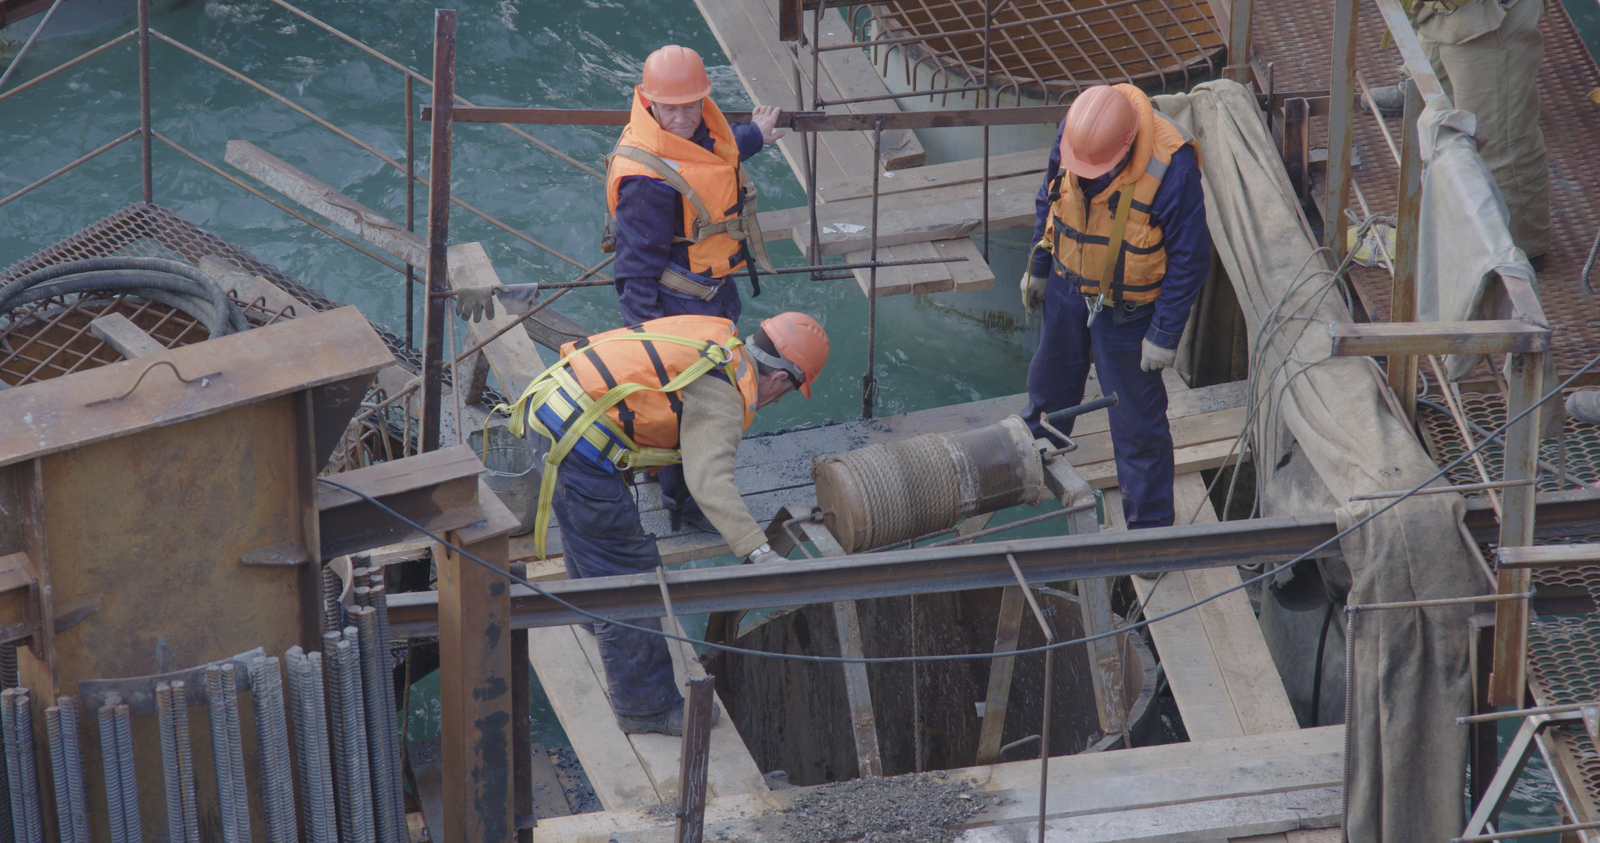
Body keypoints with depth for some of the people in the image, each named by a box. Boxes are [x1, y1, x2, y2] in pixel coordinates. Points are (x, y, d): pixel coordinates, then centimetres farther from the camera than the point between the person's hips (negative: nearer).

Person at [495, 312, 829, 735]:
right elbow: (709, 482, -28)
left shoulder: (717, 336, 12)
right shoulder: (721, 398, -16)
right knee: (626, 576, 0)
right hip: (577, 449, -10)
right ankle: (645, 707, 9)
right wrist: (760, 552, -32)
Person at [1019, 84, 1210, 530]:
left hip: (1128, 309, -5)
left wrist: (1165, 334, -17)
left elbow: (1190, 258, -21)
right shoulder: (1072, 131, -17)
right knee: (1050, 382, 27)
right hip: (1068, 290, 5)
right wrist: (1038, 268, 13)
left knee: (1137, 419, 4)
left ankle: (1150, 526, 18)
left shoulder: (1171, 166, -32)